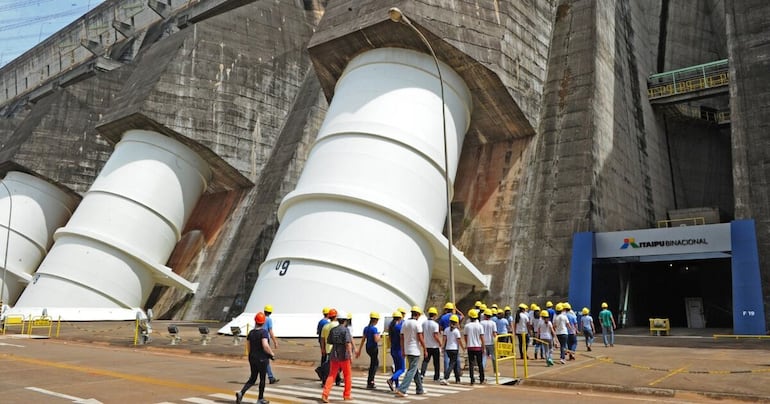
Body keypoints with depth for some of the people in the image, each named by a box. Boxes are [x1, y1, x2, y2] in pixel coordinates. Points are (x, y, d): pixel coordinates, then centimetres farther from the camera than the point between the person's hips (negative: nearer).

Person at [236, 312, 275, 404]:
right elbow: (265, 345, -27)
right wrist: (272, 354, -13)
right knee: (262, 379, 9)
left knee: (252, 379, 16)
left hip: (252, 358, 6)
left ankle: (241, 393, -3)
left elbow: (248, 347, 11)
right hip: (262, 359, -6)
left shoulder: (251, 332, 4)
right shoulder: (263, 332, -16)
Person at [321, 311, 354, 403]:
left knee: (331, 375, 5)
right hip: (344, 356, -4)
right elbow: (348, 343, -22)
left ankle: (325, 394, -10)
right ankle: (346, 395, 19)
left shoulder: (332, 330, 6)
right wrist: (350, 355, -25)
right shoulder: (346, 330, -11)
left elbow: (329, 342, 14)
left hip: (334, 355, 5)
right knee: (348, 375, 13)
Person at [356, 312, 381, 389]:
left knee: (376, 363, 20)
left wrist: (359, 350, 12)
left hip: (368, 348, 8)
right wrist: (378, 335, -1)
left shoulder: (366, 328, 7)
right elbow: (376, 340, -22)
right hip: (374, 348, -8)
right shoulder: (374, 328, -16)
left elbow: (363, 340, 9)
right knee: (373, 365, 3)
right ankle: (369, 383, 5)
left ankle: (371, 381, 21)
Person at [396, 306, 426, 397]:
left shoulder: (404, 323, 8)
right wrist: (425, 350, -4)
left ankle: (420, 389, 26)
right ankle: (401, 389, -15)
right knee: (411, 371, -6)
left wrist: (403, 351, 16)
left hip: (407, 350, 8)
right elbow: (420, 338, -14)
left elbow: (402, 338, 10)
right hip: (415, 351, -8)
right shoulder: (417, 324, -12)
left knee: (414, 370, 18)